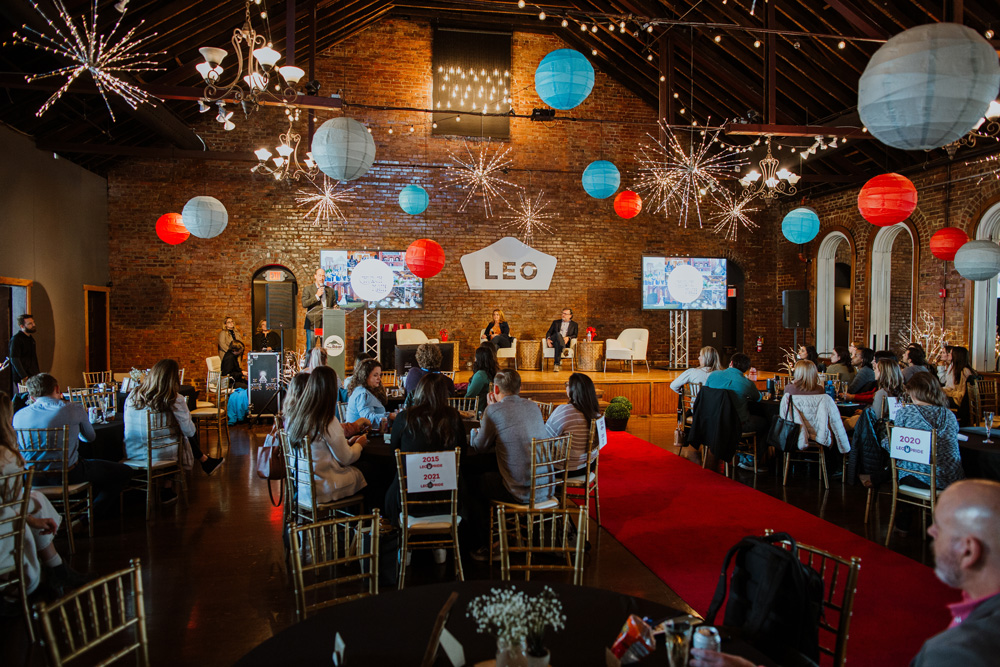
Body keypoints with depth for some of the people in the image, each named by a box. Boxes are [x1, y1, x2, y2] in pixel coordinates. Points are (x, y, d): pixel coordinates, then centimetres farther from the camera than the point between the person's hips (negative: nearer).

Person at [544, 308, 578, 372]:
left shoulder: (574, 324, 23)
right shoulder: (556, 322, 27)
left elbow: (575, 335, 10)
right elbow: (549, 332, 17)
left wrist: (568, 337, -13)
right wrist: (548, 339, -7)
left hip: (565, 343, -1)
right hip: (553, 342, 1)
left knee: (557, 343, -39)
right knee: (558, 334, -36)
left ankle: (556, 364, -50)